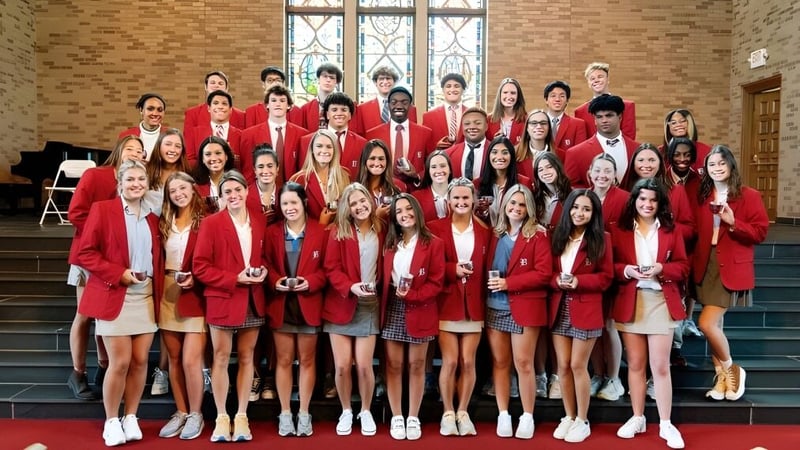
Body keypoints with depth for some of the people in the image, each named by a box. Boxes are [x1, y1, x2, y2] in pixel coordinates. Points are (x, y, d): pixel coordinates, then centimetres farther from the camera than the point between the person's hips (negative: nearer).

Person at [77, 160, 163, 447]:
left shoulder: (152, 218, 13)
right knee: (120, 363, -3)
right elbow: (85, 252, -7)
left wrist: (159, 291, 3)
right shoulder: (102, 209, -2)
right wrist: (120, 274, -16)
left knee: (140, 361, 5)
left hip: (146, 297, 5)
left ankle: (131, 418, 20)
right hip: (113, 296, -4)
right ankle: (111, 421, 15)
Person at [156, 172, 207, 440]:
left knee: (190, 360, -6)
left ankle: (195, 414, 12)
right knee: (174, 359, 11)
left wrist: (195, 278, -17)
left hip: (195, 295, -5)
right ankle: (181, 412, 24)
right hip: (167, 293, 5)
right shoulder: (165, 222, 11)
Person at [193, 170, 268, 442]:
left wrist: (263, 270, -4)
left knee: (246, 358, 10)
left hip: (253, 300, 4)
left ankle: (241, 416, 19)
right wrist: (235, 279, -17)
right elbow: (200, 267, -10)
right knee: (221, 358, 4)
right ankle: (221, 418, 16)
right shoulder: (211, 223, -6)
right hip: (222, 299, -4)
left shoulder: (260, 223, 7)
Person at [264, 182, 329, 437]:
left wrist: (310, 281, -18)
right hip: (281, 304, 1)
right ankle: (285, 414, 20)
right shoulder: (272, 233, 3)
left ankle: (304, 414, 21)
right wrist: (275, 281, -16)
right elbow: (266, 266, 3)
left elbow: (326, 268, -2)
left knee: (307, 360, 9)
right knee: (283, 360, 9)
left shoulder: (320, 233, -2)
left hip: (308, 305, -1)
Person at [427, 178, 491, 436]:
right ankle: (448, 414, 15)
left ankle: (463, 413, 19)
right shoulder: (436, 227, 0)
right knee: (450, 361, -1)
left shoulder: (484, 230, 7)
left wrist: (486, 299, -3)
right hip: (446, 303, -2)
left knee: (468, 361, 5)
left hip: (474, 303, 2)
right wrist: (453, 269, -18)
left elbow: (486, 268, 8)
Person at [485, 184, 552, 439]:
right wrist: (491, 282, -3)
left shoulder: (538, 235, -4)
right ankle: (503, 415, 17)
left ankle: (527, 417, 13)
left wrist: (508, 283, -17)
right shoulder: (495, 233, 11)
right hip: (494, 306, 4)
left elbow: (544, 273, -11)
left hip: (524, 307, -4)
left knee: (523, 363, 0)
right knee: (500, 362, 8)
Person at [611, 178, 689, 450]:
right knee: (635, 364, 10)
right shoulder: (619, 230, 3)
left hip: (662, 302, -1)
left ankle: (666, 424, 10)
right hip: (629, 302, 1)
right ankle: (637, 418, 22)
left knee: (661, 366, 0)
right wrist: (626, 270, -17)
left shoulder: (671, 230, 5)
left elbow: (683, 266, 5)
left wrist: (662, 269, -14)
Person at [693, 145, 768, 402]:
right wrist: (692, 264, 2)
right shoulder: (701, 196, 10)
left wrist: (733, 223, -21)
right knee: (714, 323, 9)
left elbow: (760, 232, -7)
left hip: (731, 268, -5)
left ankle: (731, 369, 12)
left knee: (707, 323, -12)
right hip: (705, 267, 5)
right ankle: (722, 376, 21)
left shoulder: (749, 196, -4)